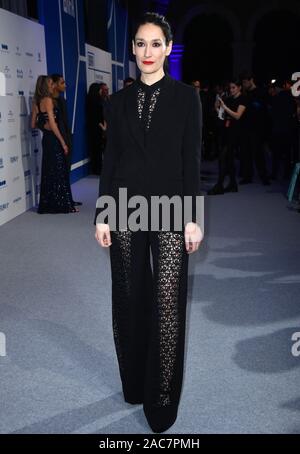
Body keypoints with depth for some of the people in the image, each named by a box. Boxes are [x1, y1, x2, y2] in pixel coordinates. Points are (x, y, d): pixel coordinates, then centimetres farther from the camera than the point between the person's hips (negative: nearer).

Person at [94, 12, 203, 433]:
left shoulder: (185, 96, 0)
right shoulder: (121, 99, 9)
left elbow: (192, 160, -3)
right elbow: (110, 158, 7)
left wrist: (193, 217, -9)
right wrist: (102, 213, 2)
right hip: (126, 208, 3)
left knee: (167, 305, -2)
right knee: (129, 299, 11)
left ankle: (162, 400, 14)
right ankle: (134, 383, 30)